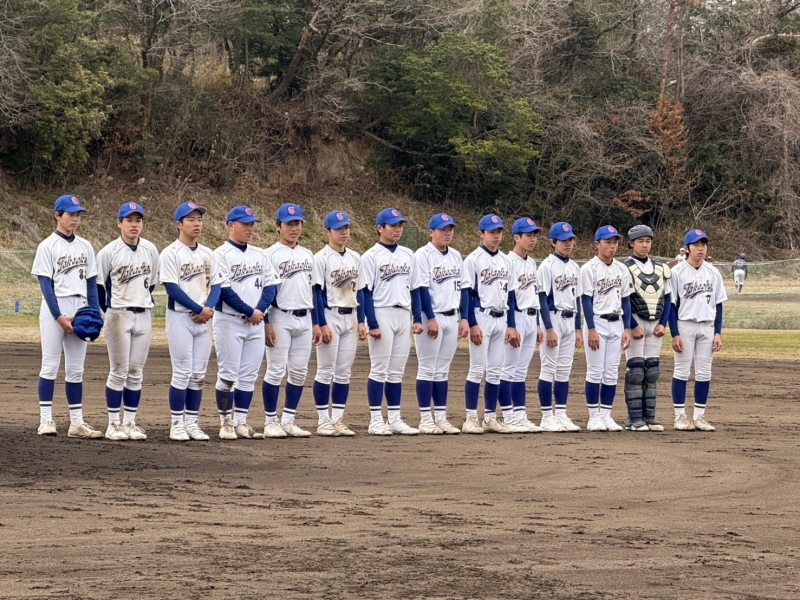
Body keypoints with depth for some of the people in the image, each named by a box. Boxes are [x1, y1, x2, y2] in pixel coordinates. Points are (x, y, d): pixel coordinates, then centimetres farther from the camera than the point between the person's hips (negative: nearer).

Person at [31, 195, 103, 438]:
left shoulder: (85, 246, 11)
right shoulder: (47, 246, -4)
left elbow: (91, 282, 12)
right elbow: (45, 284, -9)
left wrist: (95, 314, 2)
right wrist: (59, 316, -16)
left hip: (80, 309, 5)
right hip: (54, 308, -5)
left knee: (75, 369, 6)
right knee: (50, 365, -4)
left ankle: (76, 422, 6)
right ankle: (46, 420, -3)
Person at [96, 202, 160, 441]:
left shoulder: (150, 250, 4)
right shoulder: (109, 252, -8)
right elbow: (98, 284, -1)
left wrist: (143, 302, 10)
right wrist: (108, 310, 2)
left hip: (144, 315, 4)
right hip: (118, 315, -4)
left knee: (136, 373, 6)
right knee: (119, 372, -3)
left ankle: (130, 422, 12)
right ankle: (114, 424, 3)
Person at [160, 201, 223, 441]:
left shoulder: (207, 254, 12)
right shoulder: (170, 253, -6)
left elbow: (216, 284, 10)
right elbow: (172, 287, -13)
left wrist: (209, 308, -9)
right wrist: (199, 309, -16)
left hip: (203, 320, 6)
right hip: (180, 316, -6)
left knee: (199, 374, 6)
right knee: (182, 372, -6)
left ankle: (192, 422, 12)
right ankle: (177, 424, 0)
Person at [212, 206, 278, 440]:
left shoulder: (259, 255, 13)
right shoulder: (221, 255, -6)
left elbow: (270, 286, 7)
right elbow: (224, 290, -14)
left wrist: (260, 310, -10)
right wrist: (250, 312, -15)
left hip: (256, 323, 6)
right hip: (229, 321, -6)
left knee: (249, 375, 6)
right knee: (228, 374, -3)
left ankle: (241, 422, 10)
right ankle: (226, 423, 3)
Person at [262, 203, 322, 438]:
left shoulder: (308, 255, 14)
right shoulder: (270, 255, -5)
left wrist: (316, 323, 13)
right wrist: (266, 323, -14)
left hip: (304, 319, 6)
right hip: (280, 319, -6)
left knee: (299, 372, 6)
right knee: (276, 370, -4)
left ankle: (288, 421, 12)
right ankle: (271, 422, 2)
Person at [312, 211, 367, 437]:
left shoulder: (355, 258, 11)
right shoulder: (321, 258, -8)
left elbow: (359, 291, 14)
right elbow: (317, 292, -11)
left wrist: (361, 321, 8)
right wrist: (322, 324, -16)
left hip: (350, 318, 6)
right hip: (330, 316, -6)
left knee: (344, 372, 6)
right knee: (326, 371, -2)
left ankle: (338, 420, 10)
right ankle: (323, 421, 2)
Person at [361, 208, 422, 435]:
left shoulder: (408, 255, 12)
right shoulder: (371, 256, -5)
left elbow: (414, 288, 15)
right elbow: (366, 292, -9)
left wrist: (417, 319, 7)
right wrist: (373, 324, -15)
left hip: (404, 315, 6)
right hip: (382, 314, -5)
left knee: (397, 371, 8)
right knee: (379, 370, -3)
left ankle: (394, 419, 12)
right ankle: (375, 421, 0)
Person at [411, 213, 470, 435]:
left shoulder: (456, 256, 12)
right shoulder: (423, 255, -9)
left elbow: (463, 288, 13)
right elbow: (422, 289, -14)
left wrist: (464, 318, 7)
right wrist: (431, 319, -18)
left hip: (452, 318, 6)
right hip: (430, 317, -6)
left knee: (442, 370, 9)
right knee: (427, 369, -3)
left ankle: (441, 417, 11)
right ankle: (425, 419, -1)